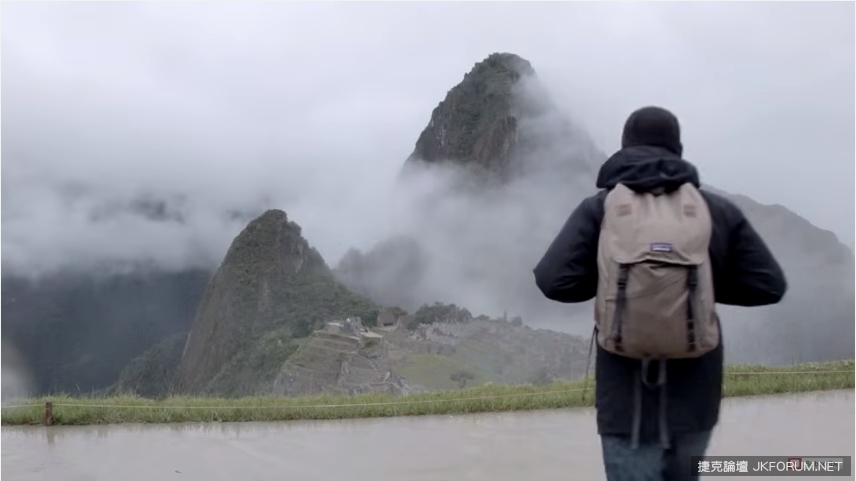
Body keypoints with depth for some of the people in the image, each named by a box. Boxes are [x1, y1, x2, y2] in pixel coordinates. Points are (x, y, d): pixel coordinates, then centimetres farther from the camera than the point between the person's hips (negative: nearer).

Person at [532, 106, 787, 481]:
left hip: (630, 401, -3)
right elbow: (769, 285, 1)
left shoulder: (599, 208, -4)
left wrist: (605, 279, 6)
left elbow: (554, 281, -14)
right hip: (694, 395, 3)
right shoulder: (718, 211, 1)